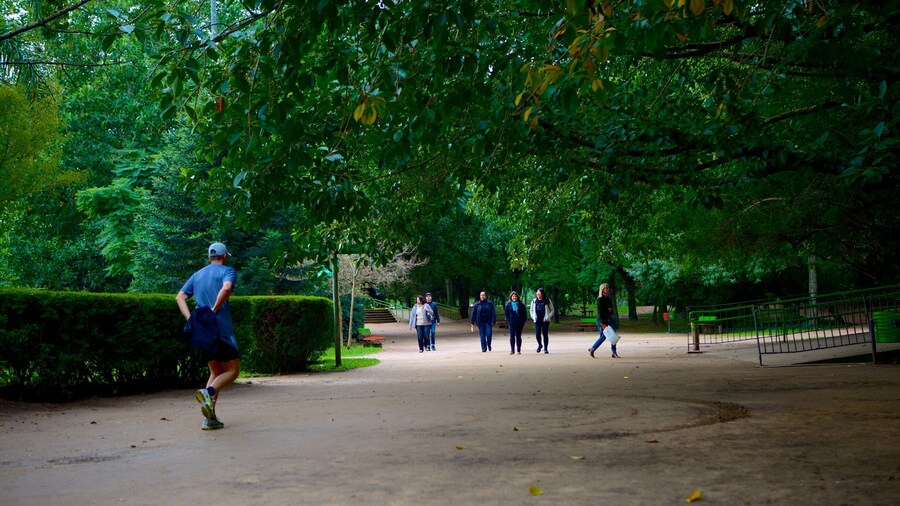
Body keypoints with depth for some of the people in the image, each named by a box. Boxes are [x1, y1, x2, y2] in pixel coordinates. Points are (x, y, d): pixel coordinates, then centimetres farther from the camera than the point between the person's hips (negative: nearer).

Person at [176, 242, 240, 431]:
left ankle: (209, 418, 1)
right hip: (222, 328, -6)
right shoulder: (227, 271, 1)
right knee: (232, 370, 2)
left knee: (216, 372, 13)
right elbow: (226, 288, -21)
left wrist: (190, 319, 0)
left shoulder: (197, 275, 20)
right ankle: (208, 392, -26)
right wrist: (215, 310, -14)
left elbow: (180, 297, 10)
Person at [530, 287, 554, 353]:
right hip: (537, 320, 2)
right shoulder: (534, 301, 8)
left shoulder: (547, 301, 0)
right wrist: (533, 317, 2)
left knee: (545, 334, 1)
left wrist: (548, 317, -7)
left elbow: (552, 310, 5)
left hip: (545, 320, -2)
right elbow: (531, 310, 18)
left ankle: (545, 348, 11)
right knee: (537, 333, -8)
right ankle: (540, 345, 19)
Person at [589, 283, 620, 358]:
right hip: (601, 320, -7)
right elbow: (599, 311, -17)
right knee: (603, 337, 0)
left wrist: (610, 310, -5)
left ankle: (614, 353, 2)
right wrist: (602, 323, -22)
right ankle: (592, 349, 19)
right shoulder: (600, 299, -12)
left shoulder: (608, 298, 11)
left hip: (608, 319, 7)